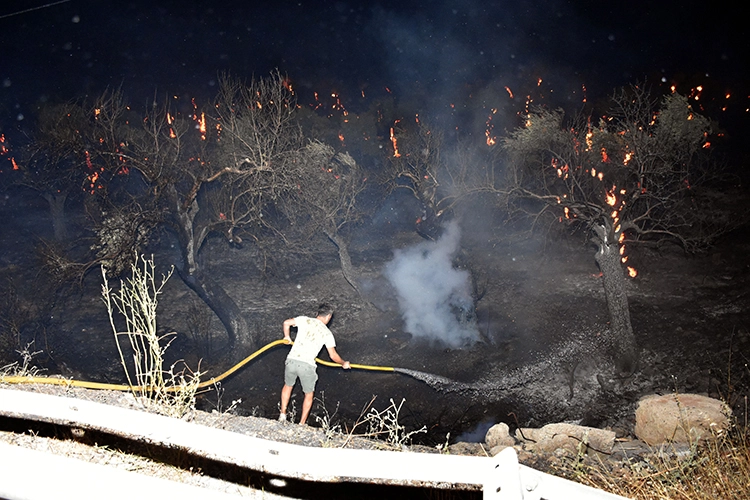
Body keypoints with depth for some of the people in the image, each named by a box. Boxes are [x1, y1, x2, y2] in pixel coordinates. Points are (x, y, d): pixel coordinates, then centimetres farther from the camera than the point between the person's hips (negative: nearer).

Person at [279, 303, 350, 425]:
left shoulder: (305, 320, 8)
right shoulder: (327, 333, 6)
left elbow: (286, 322, 4)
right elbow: (333, 355, 6)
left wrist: (287, 337, 22)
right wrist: (344, 363, 24)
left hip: (292, 360, 2)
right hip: (307, 365, -2)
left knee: (288, 385, 31)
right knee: (309, 394, 21)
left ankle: (283, 415, 32)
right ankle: (302, 424, 24)